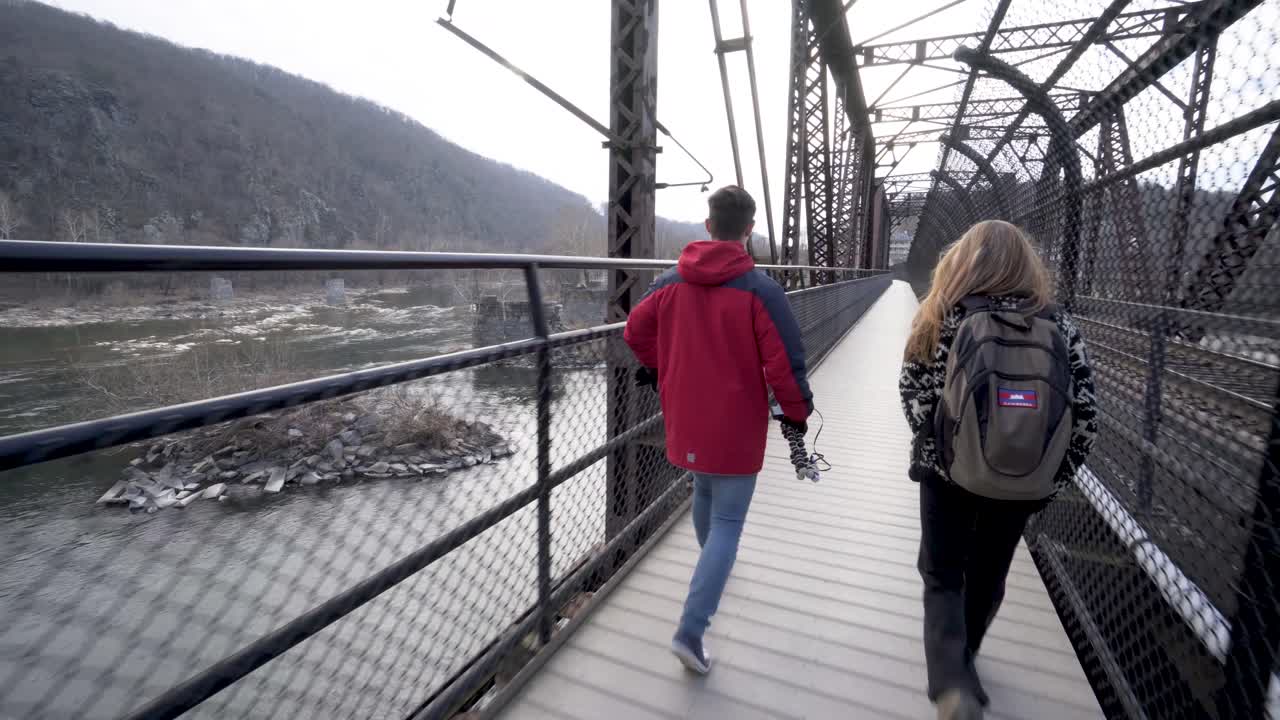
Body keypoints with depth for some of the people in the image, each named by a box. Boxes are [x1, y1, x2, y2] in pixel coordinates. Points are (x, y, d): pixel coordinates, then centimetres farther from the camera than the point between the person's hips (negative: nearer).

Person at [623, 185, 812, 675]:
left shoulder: (670, 282, -1)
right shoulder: (760, 289, -15)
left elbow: (636, 330, 8)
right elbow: (785, 363, -17)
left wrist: (657, 367, 25)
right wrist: (797, 412, -1)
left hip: (686, 421, 5)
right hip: (735, 428, -5)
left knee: (703, 492, 29)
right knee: (727, 523, 4)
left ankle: (712, 564, 53)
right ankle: (691, 631, 0)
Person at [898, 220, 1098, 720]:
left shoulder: (944, 321, -13)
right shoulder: (1061, 328, -6)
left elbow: (915, 399, -11)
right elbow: (1084, 420, -5)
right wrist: (1051, 480, 6)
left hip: (949, 473, -2)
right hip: (1023, 483, 3)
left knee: (942, 574, 15)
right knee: (988, 574, 24)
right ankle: (962, 658, 47)